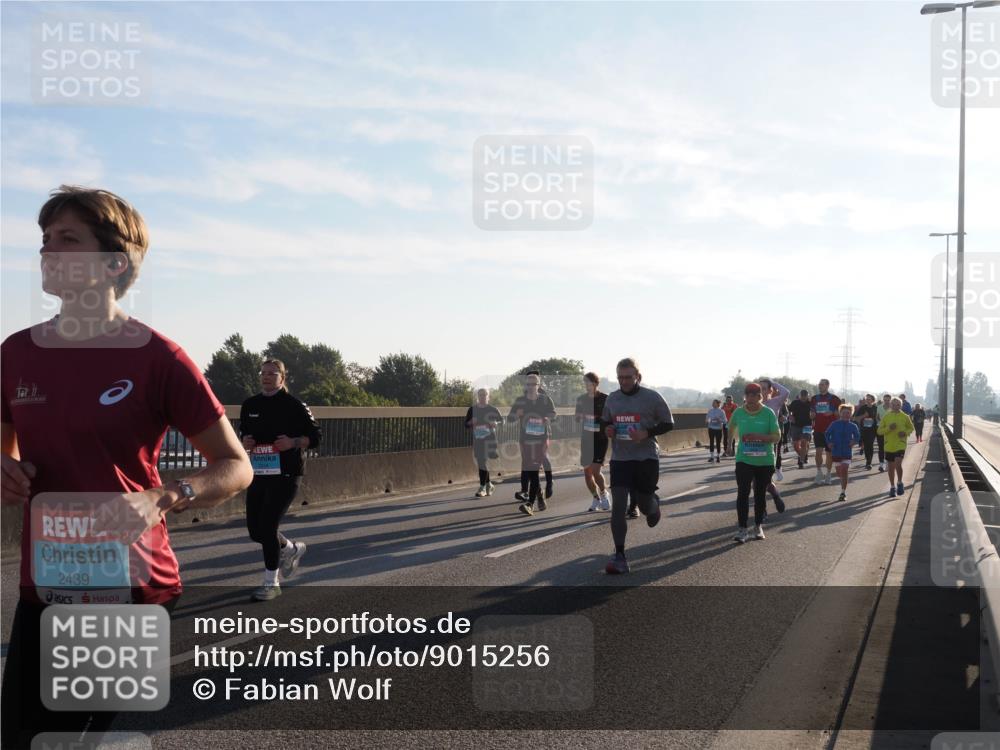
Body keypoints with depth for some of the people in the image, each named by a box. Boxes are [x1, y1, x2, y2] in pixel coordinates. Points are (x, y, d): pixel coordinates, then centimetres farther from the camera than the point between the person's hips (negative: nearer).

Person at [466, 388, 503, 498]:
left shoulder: (493, 409, 1)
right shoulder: (472, 409, 8)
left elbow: (502, 420, 9)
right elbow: (466, 425, 11)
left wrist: (496, 423, -13)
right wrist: (471, 423, -12)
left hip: (489, 439, -4)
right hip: (477, 439, 4)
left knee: (484, 462, -11)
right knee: (481, 463, 9)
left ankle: (482, 487, -9)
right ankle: (488, 484, 27)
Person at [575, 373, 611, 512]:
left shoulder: (605, 399, -7)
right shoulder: (581, 399, 7)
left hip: (600, 439, -5)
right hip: (586, 439, 5)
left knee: (595, 471, -14)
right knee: (587, 472, 4)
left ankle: (604, 494, 12)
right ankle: (596, 499, 20)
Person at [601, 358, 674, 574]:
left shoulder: (652, 397, -7)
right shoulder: (612, 399, 5)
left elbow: (668, 424, -1)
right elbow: (606, 421, 20)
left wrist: (647, 433, -18)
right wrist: (607, 430, -4)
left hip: (646, 458, -2)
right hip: (620, 459, 3)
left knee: (644, 505, 7)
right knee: (618, 506, -8)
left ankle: (654, 504, 47)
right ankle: (619, 557, -5)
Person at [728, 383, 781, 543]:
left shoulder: (768, 413, -9)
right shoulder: (738, 413, -2)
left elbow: (777, 437, -11)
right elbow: (731, 427, 20)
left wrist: (758, 436, -25)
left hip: (765, 461, 0)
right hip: (744, 460, 0)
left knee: (760, 494, 11)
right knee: (743, 493, -11)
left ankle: (758, 526, 26)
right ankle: (742, 529, -10)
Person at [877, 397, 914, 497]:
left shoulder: (904, 417, 0)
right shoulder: (886, 417, 1)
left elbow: (911, 428, 13)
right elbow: (879, 431, 1)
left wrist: (905, 433, -8)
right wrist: (889, 428, -16)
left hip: (900, 445, -2)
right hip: (889, 445, 2)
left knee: (898, 464, -18)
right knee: (891, 466, 9)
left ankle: (900, 483, 5)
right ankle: (892, 487, 22)